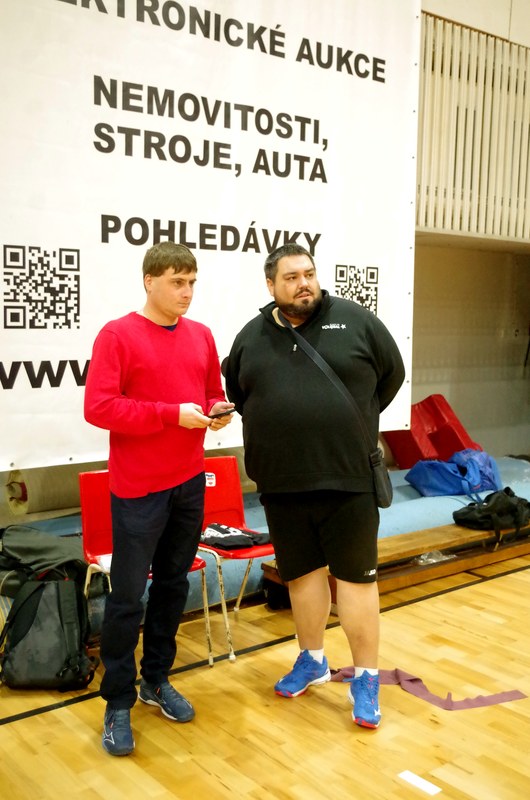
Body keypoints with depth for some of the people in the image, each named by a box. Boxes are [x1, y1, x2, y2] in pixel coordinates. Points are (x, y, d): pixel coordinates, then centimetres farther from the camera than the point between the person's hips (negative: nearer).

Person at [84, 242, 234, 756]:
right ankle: (118, 704, 16)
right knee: (127, 596, 2)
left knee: (173, 585, 16)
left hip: (189, 483, 6)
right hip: (137, 488, -6)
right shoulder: (117, 335, -10)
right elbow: (98, 407, -17)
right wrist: (172, 414, -20)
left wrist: (216, 413, -5)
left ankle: (156, 680, 33)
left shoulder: (201, 336, 8)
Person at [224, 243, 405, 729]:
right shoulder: (251, 337, 6)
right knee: (302, 572, 16)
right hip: (281, 483, 3)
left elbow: (392, 375, 8)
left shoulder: (355, 321, -2)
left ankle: (366, 678, 16)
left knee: (356, 576, 4)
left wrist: (354, 423, 9)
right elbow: (235, 392, 21)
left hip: (349, 478, -3)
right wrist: (271, 427, 11)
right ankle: (312, 660, 34)